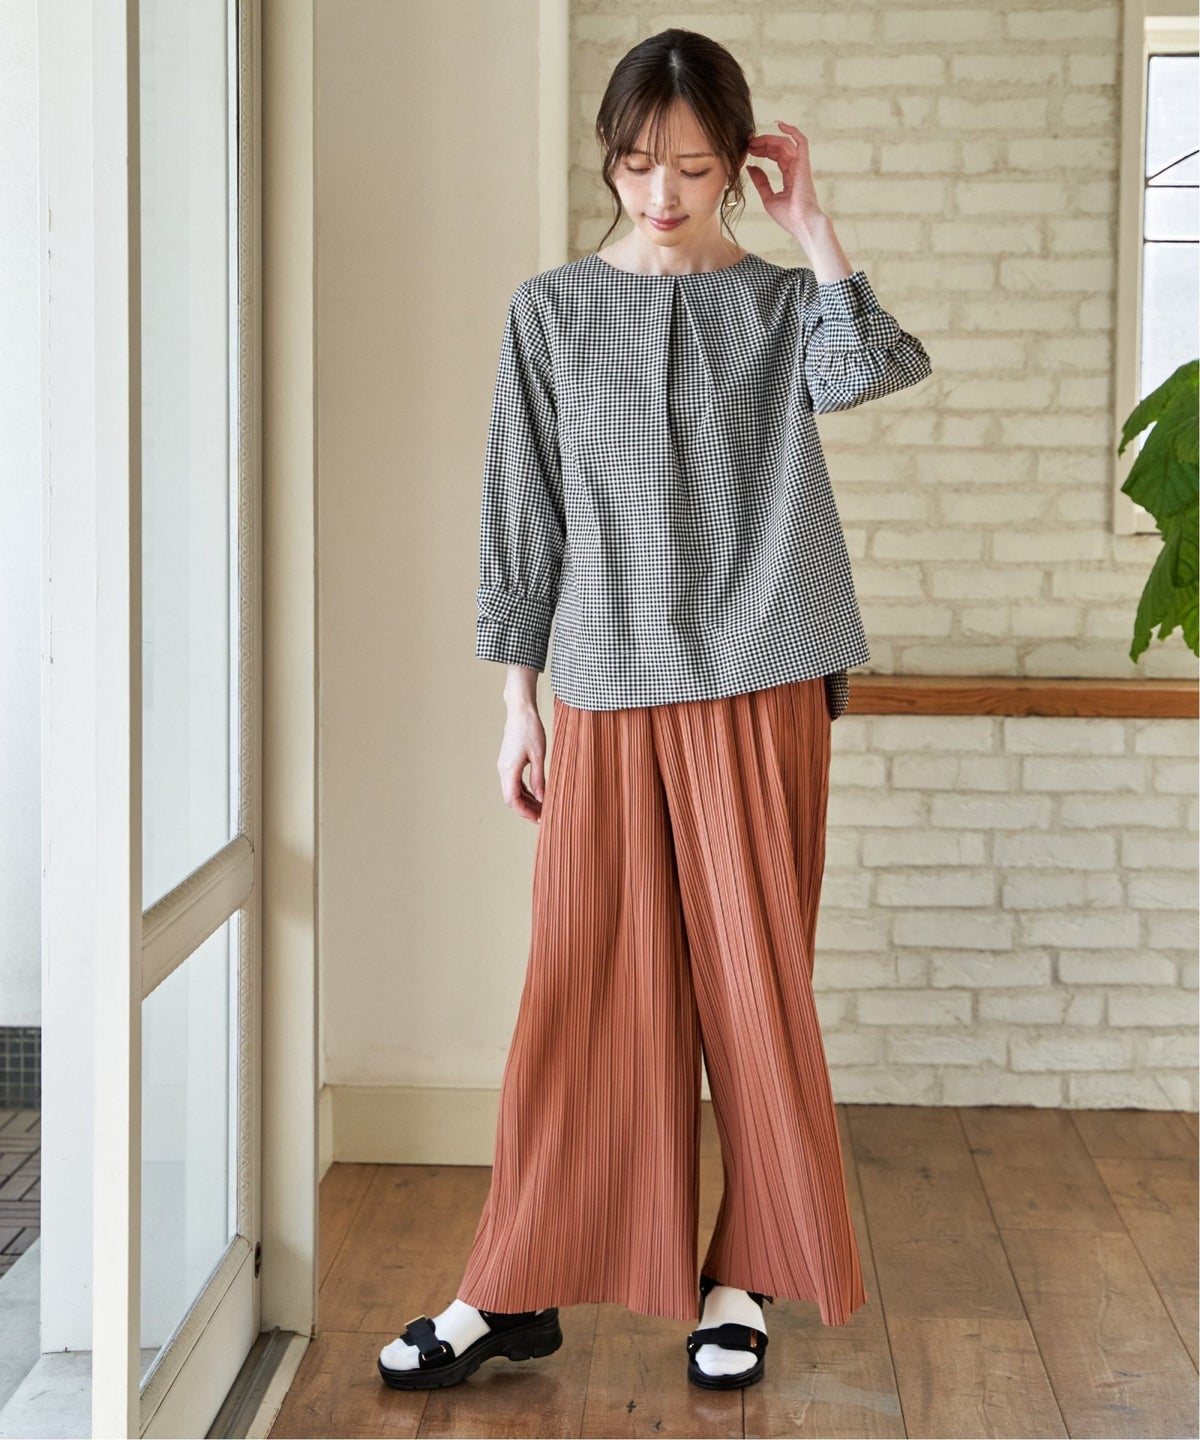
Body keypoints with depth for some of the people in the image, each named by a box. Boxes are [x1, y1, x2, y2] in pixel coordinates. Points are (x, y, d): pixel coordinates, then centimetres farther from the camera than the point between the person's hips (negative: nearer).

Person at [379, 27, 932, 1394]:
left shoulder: (782, 303, 5)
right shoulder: (551, 311, 6)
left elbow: (864, 370, -19)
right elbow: (523, 514, 7)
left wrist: (809, 222, -14)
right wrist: (517, 702, 4)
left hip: (758, 691, 0)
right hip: (603, 693, 0)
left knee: (754, 981, 4)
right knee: (583, 991, 1)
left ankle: (744, 1276, 18)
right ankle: (519, 1292, 10)